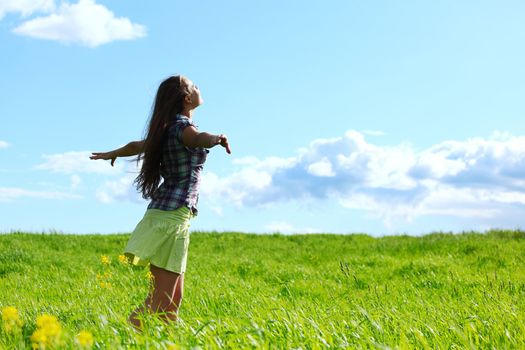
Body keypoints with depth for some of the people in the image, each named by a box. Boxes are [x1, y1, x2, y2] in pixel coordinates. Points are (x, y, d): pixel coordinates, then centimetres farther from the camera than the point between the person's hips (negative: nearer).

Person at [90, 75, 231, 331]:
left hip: (162, 212, 9)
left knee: (174, 299, 10)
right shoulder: (183, 127, -9)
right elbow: (199, 139, -35)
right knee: (161, 302, -10)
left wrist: (113, 153, 48)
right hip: (173, 216, -9)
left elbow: (136, 146, 33)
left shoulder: (167, 128, 16)